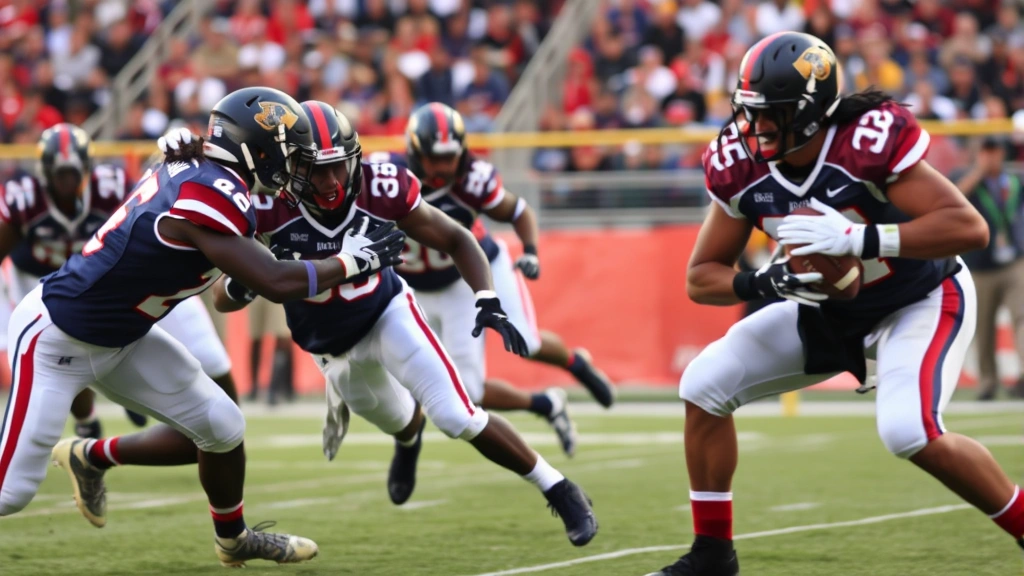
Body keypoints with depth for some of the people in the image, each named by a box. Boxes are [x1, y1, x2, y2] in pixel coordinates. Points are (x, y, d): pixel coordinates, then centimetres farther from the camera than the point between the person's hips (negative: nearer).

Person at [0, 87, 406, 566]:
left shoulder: (193, 170, -1)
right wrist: (351, 261, -12)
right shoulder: (211, 197, -27)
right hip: (56, 340, -9)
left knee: (219, 428, 7)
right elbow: (276, 284, -25)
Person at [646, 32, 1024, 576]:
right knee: (705, 384, -2)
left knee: (909, 431, -31)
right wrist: (765, 281, -28)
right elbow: (702, 277, -6)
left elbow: (969, 226, -39)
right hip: (829, 309, 7)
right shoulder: (741, 168, -15)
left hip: (921, 302, -6)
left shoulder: (870, 141, -33)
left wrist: (857, 238, -45)